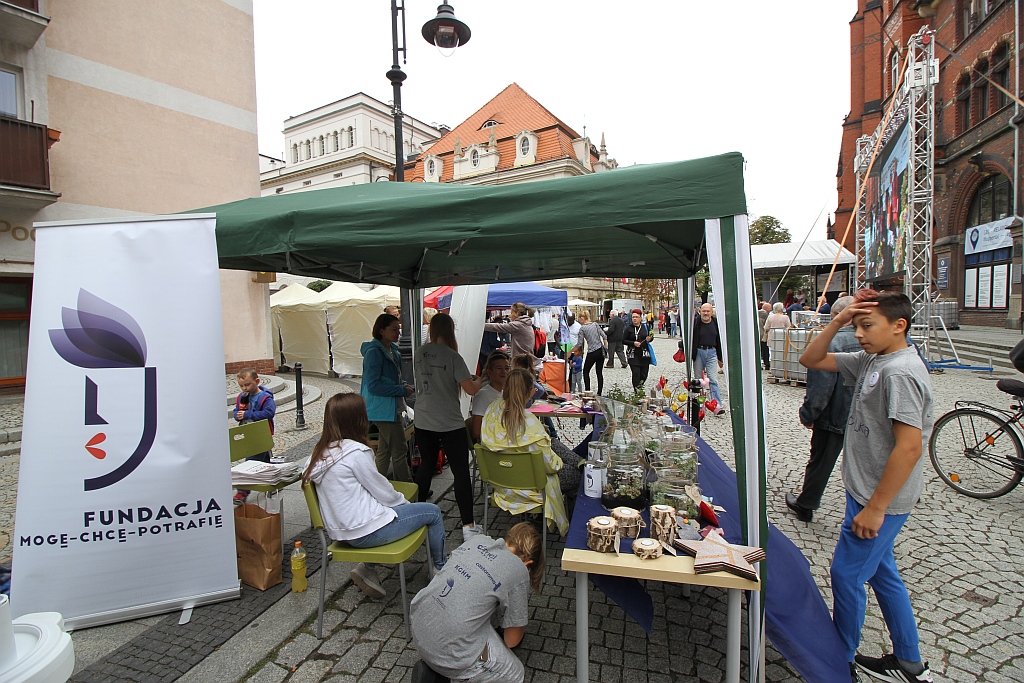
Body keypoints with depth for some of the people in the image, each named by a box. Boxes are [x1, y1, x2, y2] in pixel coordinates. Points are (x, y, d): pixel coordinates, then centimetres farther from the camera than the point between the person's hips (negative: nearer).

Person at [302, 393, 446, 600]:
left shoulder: (320, 452, 4)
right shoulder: (356, 452, -21)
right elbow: (384, 493, -13)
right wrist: (406, 503, 6)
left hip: (339, 531, 9)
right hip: (364, 532, -8)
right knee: (433, 512, 6)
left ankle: (367, 568, 19)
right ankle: (441, 570, 26)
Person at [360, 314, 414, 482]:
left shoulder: (392, 350, 12)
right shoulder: (374, 352, -17)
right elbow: (373, 386, -22)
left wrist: (402, 386, 5)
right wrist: (402, 390, -18)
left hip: (392, 409, 10)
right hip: (384, 410, -10)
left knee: (384, 451, 17)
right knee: (400, 450, -3)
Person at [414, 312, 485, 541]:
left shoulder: (420, 353, 2)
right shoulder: (452, 356, -16)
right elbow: (470, 389, -17)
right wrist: (478, 380, 4)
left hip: (423, 422, 6)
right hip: (450, 425, -6)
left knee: (426, 465, 22)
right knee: (461, 472, 3)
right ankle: (468, 525, 7)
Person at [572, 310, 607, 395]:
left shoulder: (582, 328, -7)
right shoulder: (595, 324, 7)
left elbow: (579, 344, -8)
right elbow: (604, 336, 4)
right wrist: (605, 347, 12)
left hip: (592, 353, -5)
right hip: (601, 351, 5)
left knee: (586, 372, 10)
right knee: (599, 372, 9)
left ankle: (588, 391, 4)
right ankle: (599, 392, 10)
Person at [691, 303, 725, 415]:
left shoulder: (715, 323, 6)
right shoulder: (695, 322, -5)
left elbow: (719, 341, 13)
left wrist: (720, 358, 15)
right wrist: (689, 355, -11)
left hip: (711, 352, 2)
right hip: (698, 352, -1)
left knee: (713, 379, -4)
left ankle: (717, 405, -6)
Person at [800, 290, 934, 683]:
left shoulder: (901, 372, -23)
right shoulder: (870, 361, 4)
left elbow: (909, 447, -27)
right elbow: (810, 360, 9)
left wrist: (874, 508, -22)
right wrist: (838, 321, -5)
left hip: (881, 499, -9)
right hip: (868, 491, 9)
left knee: (846, 574, 5)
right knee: (880, 571, 21)